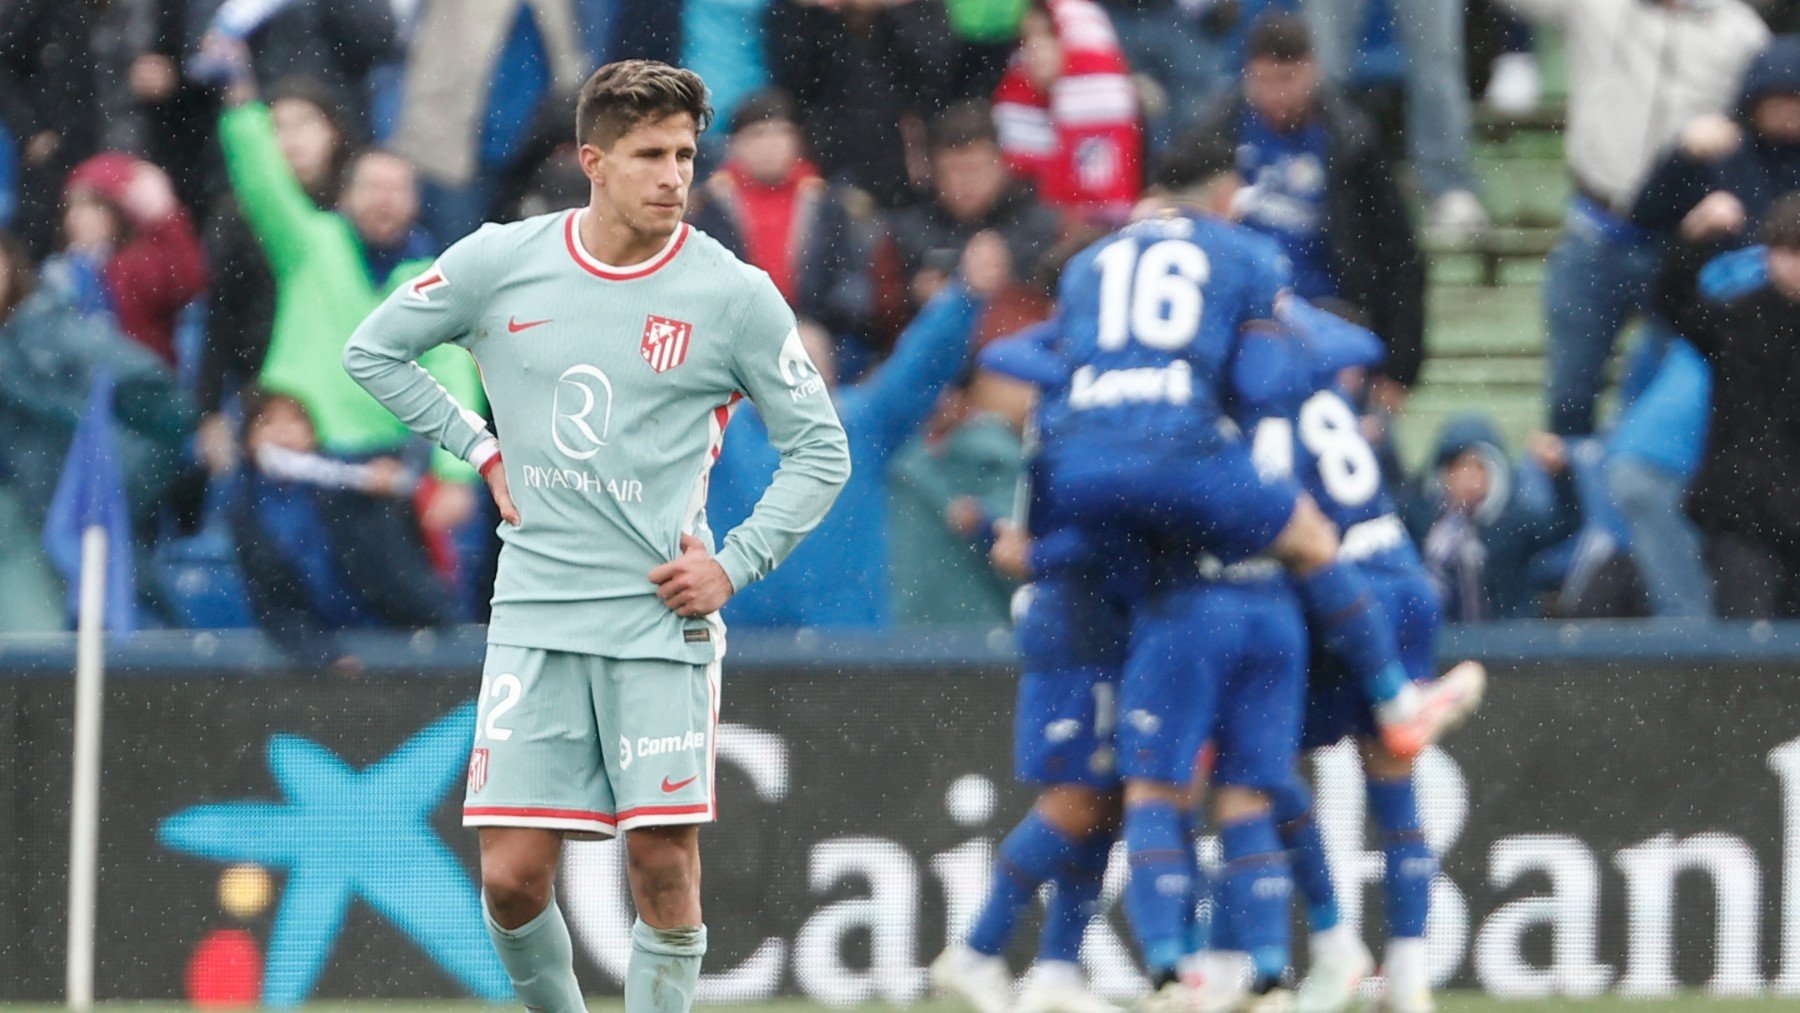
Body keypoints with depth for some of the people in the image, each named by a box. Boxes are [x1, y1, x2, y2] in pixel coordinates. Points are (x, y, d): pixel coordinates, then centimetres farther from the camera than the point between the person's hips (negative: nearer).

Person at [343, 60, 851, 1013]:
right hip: (535, 613, 1)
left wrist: (735, 564, -4)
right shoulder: (502, 262, 1)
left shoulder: (734, 294, -3)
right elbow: (372, 349, 17)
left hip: (661, 618, -1)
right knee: (512, 877, -3)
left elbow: (820, 450, 6)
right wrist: (480, 449, 9)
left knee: (664, 864, -7)